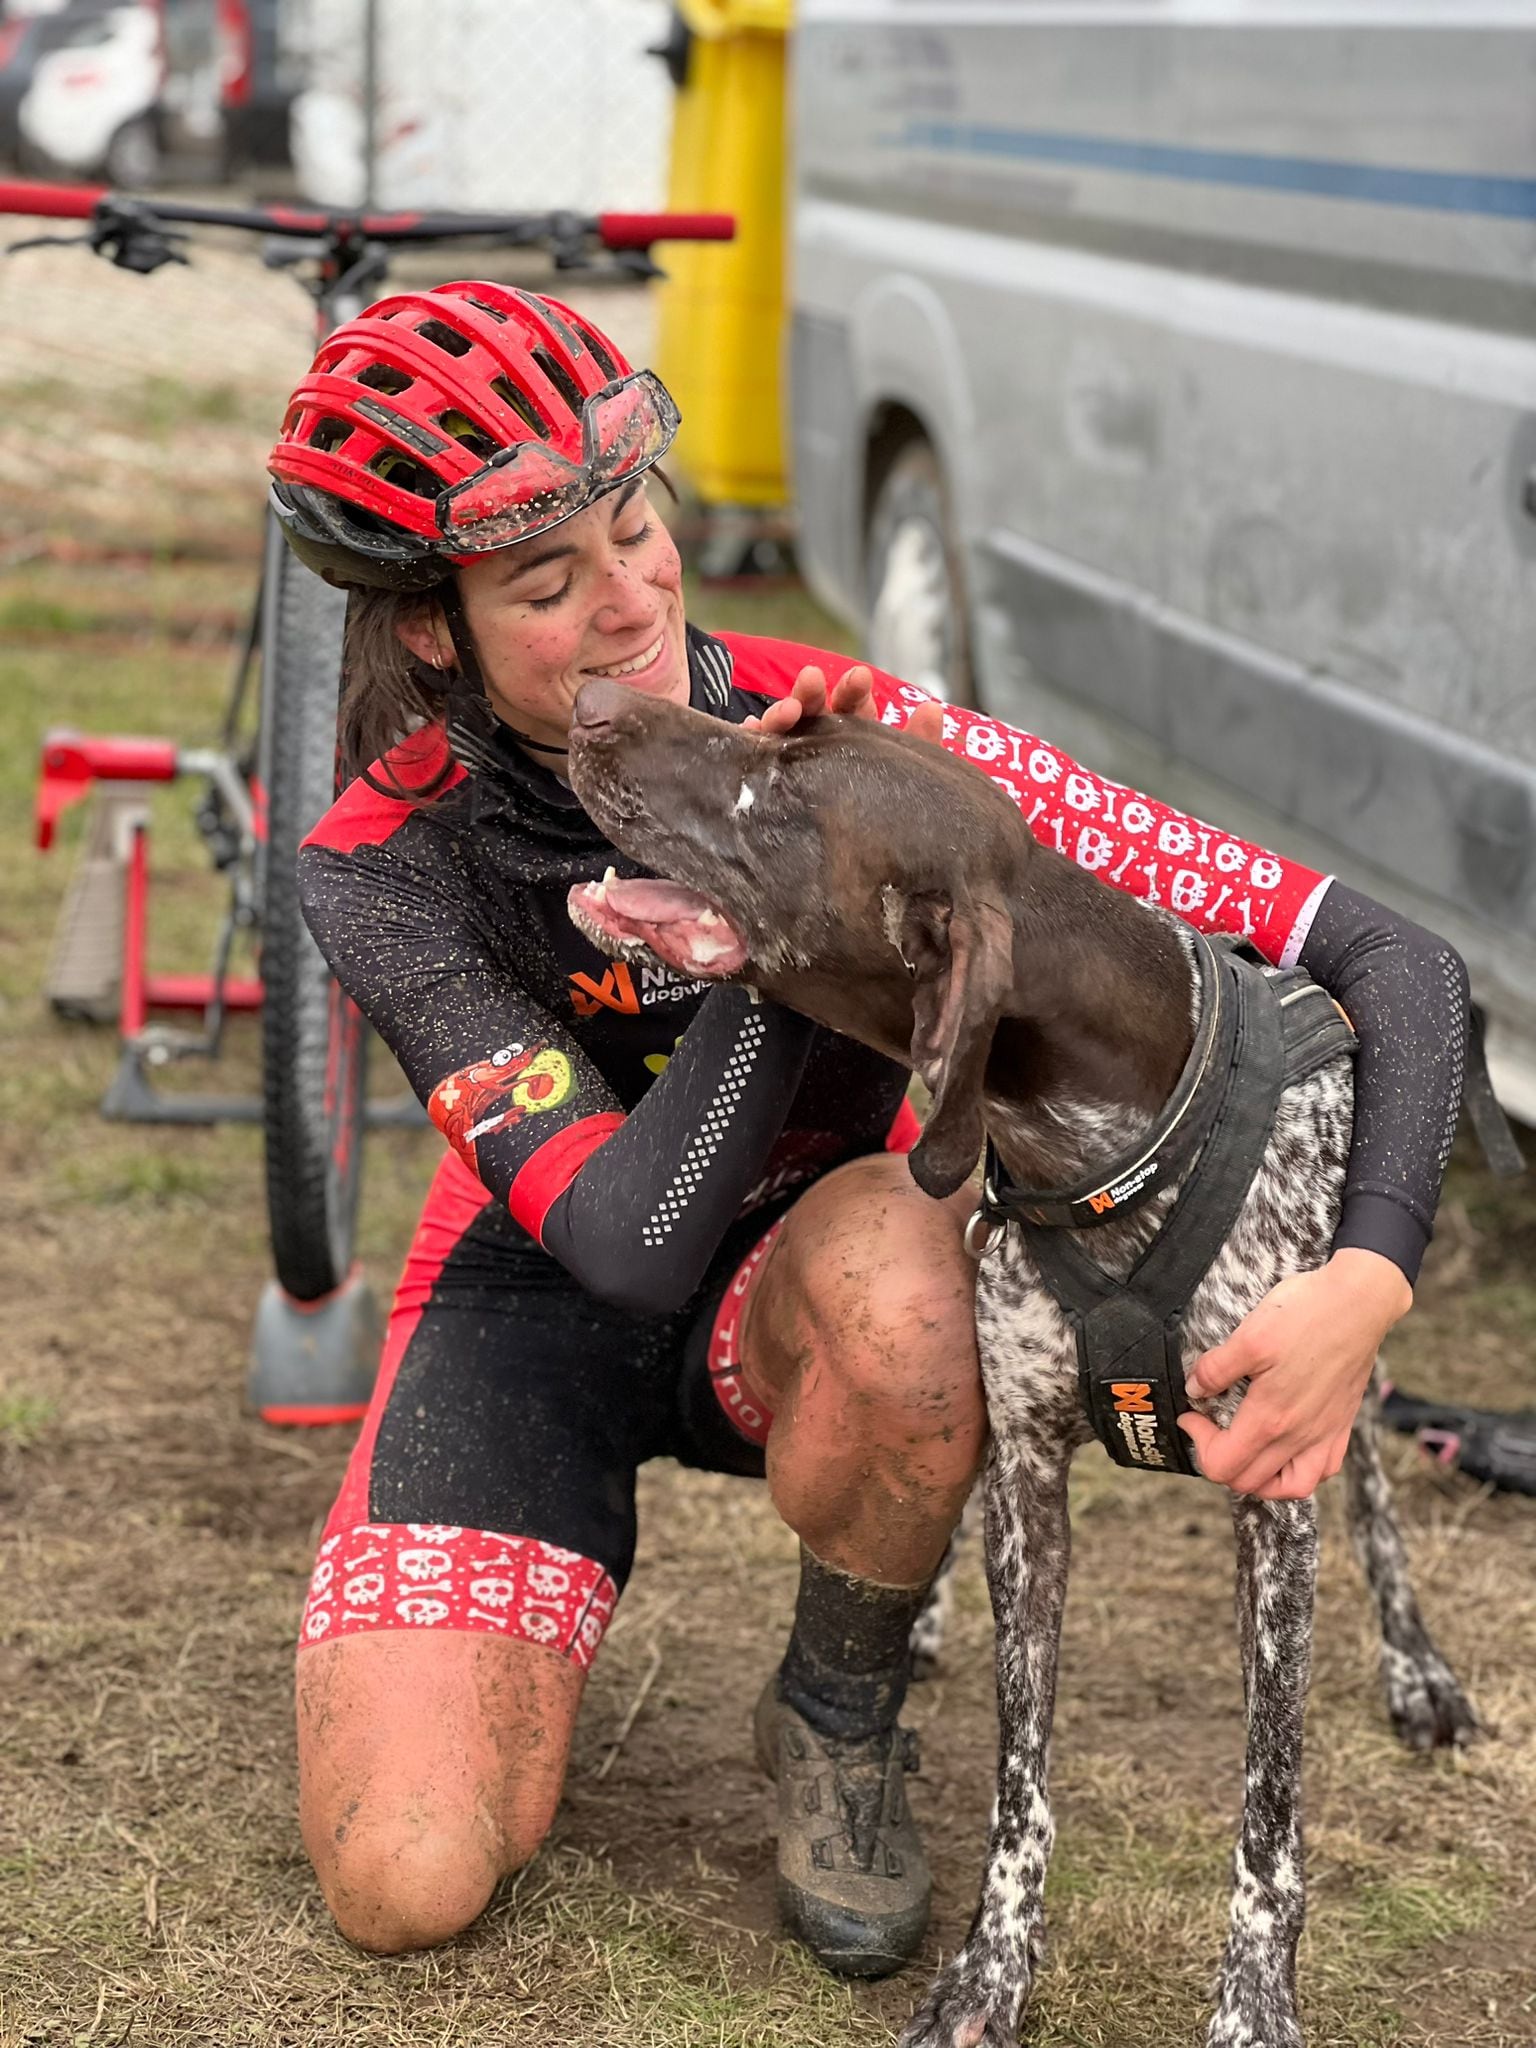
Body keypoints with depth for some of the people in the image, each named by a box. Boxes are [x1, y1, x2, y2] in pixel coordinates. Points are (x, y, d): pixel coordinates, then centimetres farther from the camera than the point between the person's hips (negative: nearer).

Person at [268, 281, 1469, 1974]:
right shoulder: (384, 869, -25)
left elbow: (1392, 959, -30)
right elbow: (631, 1238, -35)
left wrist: (1366, 1288, -46)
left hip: (806, 1280, 1)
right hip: (534, 1296, 0)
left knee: (896, 1270, -39)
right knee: (404, 1886, -18)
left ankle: (837, 1722, -8)